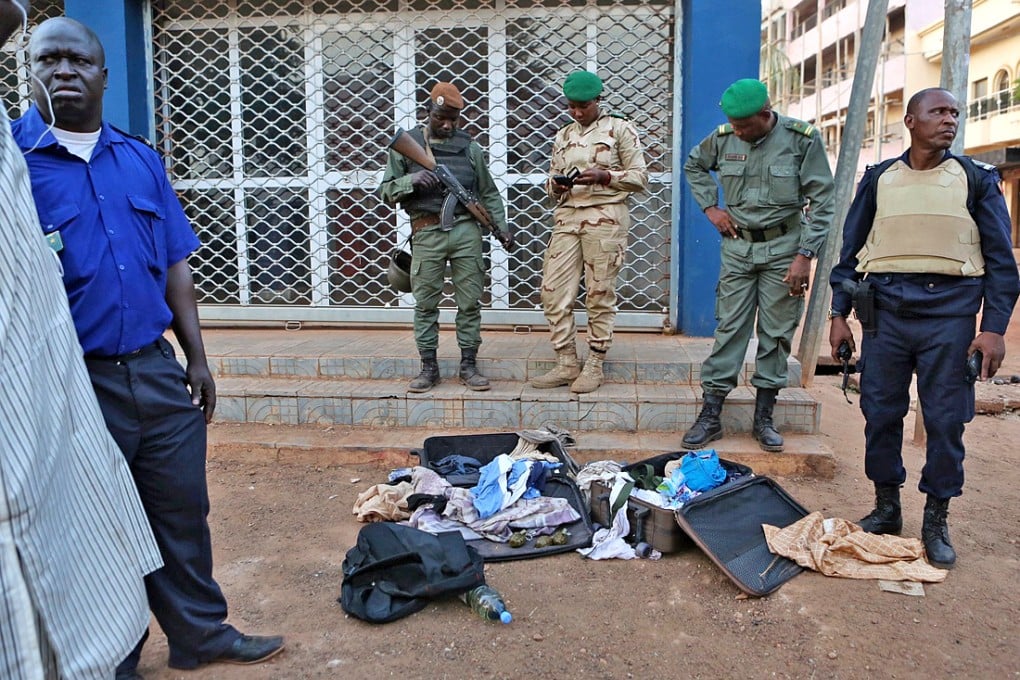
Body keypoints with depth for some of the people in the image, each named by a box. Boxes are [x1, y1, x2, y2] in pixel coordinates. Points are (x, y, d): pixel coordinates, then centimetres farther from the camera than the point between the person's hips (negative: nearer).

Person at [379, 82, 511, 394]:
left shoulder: (469, 147, 12)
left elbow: (488, 192, 16)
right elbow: (387, 191, 5)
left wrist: (502, 227, 6)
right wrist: (411, 180, -14)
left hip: (466, 230, 1)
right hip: (426, 232, -1)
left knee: (470, 302, 3)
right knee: (425, 303, 2)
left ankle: (469, 365, 12)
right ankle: (428, 368, 12)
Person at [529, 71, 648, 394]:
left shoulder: (620, 128, 4)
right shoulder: (563, 135, 19)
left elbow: (640, 177, 0)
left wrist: (603, 176, -15)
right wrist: (556, 185, -2)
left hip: (605, 216, -5)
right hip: (566, 216, 5)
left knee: (600, 294, -1)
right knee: (553, 290, -2)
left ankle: (594, 366, 10)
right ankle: (566, 364, 8)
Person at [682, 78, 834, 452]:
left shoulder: (802, 138, -9)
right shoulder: (723, 137, -1)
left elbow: (822, 201, -7)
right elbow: (693, 165, 20)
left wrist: (805, 256, -13)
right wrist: (710, 207, 7)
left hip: (783, 247, -2)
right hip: (738, 245, 2)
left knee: (777, 333, 3)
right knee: (729, 329, 1)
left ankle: (763, 418, 14)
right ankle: (710, 415, 6)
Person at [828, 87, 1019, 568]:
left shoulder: (976, 180, 6)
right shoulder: (878, 179, 9)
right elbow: (850, 249, 11)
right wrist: (839, 314, 5)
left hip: (949, 312, -1)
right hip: (885, 310, 1)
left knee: (946, 420, 2)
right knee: (880, 413, 5)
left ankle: (936, 522, 18)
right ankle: (886, 507, 22)